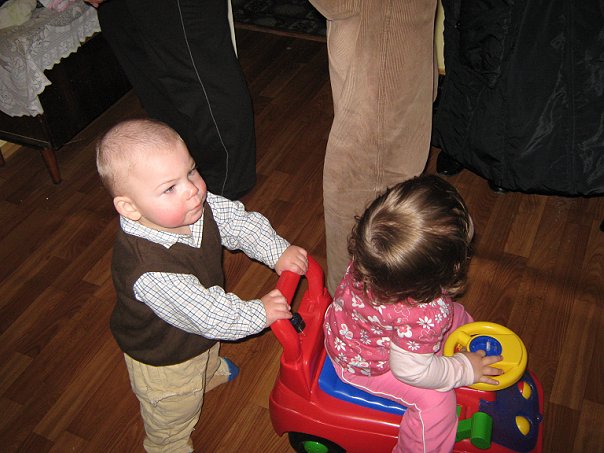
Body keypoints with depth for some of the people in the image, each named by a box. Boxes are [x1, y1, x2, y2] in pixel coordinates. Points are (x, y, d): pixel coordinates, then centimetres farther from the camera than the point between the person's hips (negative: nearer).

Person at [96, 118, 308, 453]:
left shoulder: (199, 206, -26)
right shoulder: (149, 272, -47)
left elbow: (240, 222, -9)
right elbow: (205, 315, -39)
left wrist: (279, 252, -17)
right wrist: (258, 313, -28)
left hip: (201, 333, 7)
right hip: (163, 362, -7)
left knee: (206, 356, 42)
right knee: (174, 417, 25)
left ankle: (209, 373, 76)